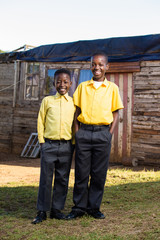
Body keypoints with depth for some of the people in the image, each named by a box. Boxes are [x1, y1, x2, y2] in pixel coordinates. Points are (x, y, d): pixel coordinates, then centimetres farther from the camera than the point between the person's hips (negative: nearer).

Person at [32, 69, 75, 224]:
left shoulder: (73, 102, 7)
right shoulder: (47, 100, 5)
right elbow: (40, 121, 7)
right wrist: (42, 141, 2)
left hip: (66, 145, 1)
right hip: (49, 145, -1)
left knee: (62, 179, 7)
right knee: (45, 179, 2)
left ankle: (56, 209, 20)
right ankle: (42, 211, 11)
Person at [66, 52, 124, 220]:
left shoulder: (112, 88, 7)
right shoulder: (82, 86, 10)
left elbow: (116, 112, 9)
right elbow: (77, 110, 11)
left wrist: (110, 133, -2)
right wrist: (76, 131, 1)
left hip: (102, 133, 0)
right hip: (84, 132, 1)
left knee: (99, 173, 4)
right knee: (81, 172, 3)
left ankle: (94, 207, 17)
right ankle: (79, 207, 14)